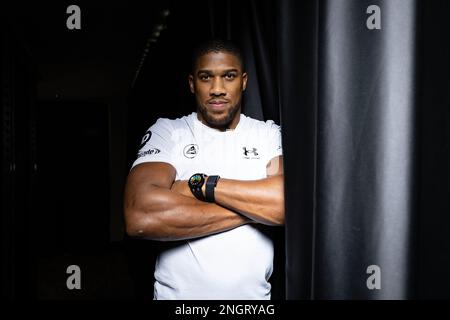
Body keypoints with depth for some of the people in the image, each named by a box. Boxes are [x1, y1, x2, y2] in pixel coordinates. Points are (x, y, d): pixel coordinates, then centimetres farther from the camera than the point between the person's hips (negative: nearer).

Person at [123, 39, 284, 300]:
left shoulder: (270, 134, -1)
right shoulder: (167, 132, -5)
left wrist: (200, 185, -18)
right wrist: (255, 208, -17)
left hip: (254, 292, 1)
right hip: (177, 292, -1)